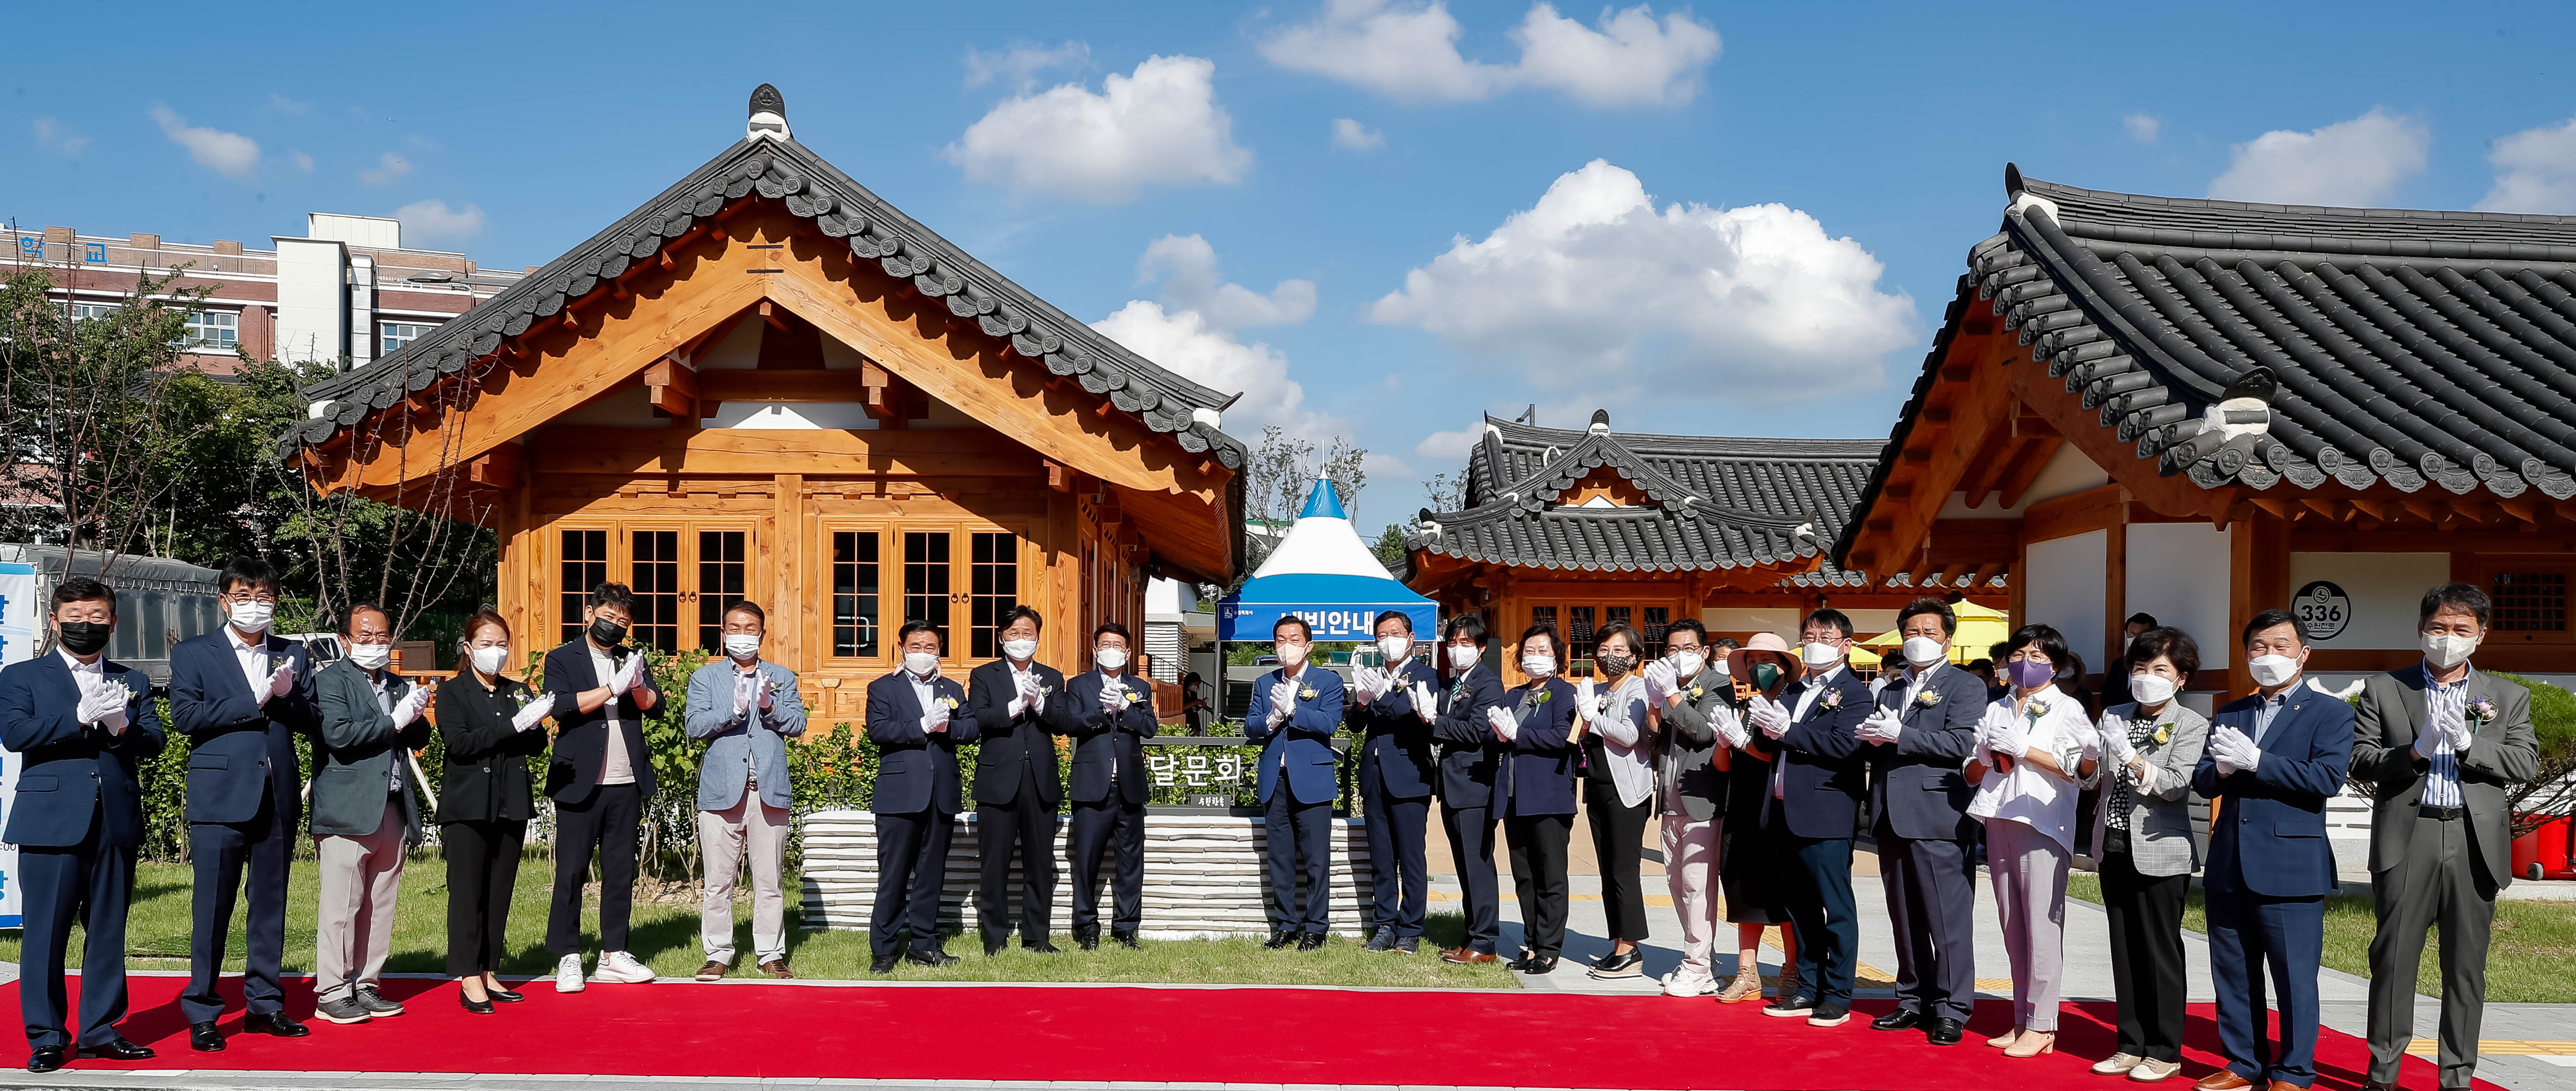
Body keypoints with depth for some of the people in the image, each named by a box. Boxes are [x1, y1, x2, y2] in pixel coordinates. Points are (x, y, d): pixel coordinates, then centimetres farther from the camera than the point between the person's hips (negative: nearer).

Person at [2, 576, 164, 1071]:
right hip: (52, 821, -3)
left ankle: (100, 1030, 16)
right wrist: (81, 717, -17)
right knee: (46, 932, -2)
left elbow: (153, 742, 6)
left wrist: (121, 728, -15)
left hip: (117, 822, 3)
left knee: (108, 930, 7)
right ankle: (46, 1038, 7)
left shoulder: (133, 681, 17)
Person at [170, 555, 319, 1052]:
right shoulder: (192, 654, 5)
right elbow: (184, 715, -9)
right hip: (220, 796, -4)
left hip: (277, 797, 4)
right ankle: (201, 1013, 5)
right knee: (212, 908, -3)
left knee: (270, 904, 9)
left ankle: (264, 1004, 18)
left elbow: (313, 723, 8)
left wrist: (287, 695, -11)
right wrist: (255, 700, -12)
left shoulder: (294, 656, 14)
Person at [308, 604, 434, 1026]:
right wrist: (394, 721, -13)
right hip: (347, 812, -7)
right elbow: (338, 734, -16)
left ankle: (366, 984, 19)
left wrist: (416, 717, -2)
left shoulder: (398, 685, 19)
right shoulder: (330, 681, -3)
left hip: (392, 811, 7)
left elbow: (418, 741, 18)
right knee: (341, 906, -4)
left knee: (381, 905, 10)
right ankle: (331, 992, 3)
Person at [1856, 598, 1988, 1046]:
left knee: (1948, 917, -3)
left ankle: (1951, 1010, 3)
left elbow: (1961, 742, -13)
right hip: (1893, 816, 7)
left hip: (1938, 817, -6)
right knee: (1904, 918, 12)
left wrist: (1899, 735, -15)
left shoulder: (1966, 686, 0)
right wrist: (1872, 736, -4)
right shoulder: (1890, 689, 21)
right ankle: (1914, 1001, 21)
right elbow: (1878, 745, 20)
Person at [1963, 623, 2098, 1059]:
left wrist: (2022, 749, -14)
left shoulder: (2067, 709, 3)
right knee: (2012, 927, 8)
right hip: (1999, 822, 6)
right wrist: (1984, 753, -5)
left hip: (2043, 823, -6)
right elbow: (1973, 775, 17)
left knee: (2042, 927, -8)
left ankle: (2042, 1026, -3)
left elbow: (2080, 768, -10)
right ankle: (2021, 1020, 15)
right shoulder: (1996, 710, 18)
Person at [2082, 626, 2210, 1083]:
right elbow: (2091, 778, 10)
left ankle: (2164, 1052, 10)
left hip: (2160, 852, -5)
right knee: (2124, 951, 10)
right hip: (2114, 848, 5)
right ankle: (2132, 1045, 18)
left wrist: (2132, 759, -25)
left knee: (2161, 952, 1)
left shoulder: (2191, 726, -4)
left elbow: (2177, 786, -14)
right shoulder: (2114, 717, 11)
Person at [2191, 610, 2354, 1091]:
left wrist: (2254, 760, -17)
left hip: (2290, 866, -5)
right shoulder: (2229, 715, 16)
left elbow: (2327, 778, -14)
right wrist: (2222, 770, -12)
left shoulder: (2329, 713, 1)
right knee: (2233, 974, 12)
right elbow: (2202, 781, 10)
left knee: (2295, 977, 0)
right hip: (2229, 866, 5)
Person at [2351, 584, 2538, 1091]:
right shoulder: (2384, 689, 9)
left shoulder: (2509, 698, 13)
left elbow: (2525, 763, 1)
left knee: (2466, 965, 6)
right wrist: (2415, 752, -15)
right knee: (2393, 958, 0)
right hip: (2406, 841, -1)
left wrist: (2467, 744, -14)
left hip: (2474, 843, 1)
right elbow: (2361, 759, 2)